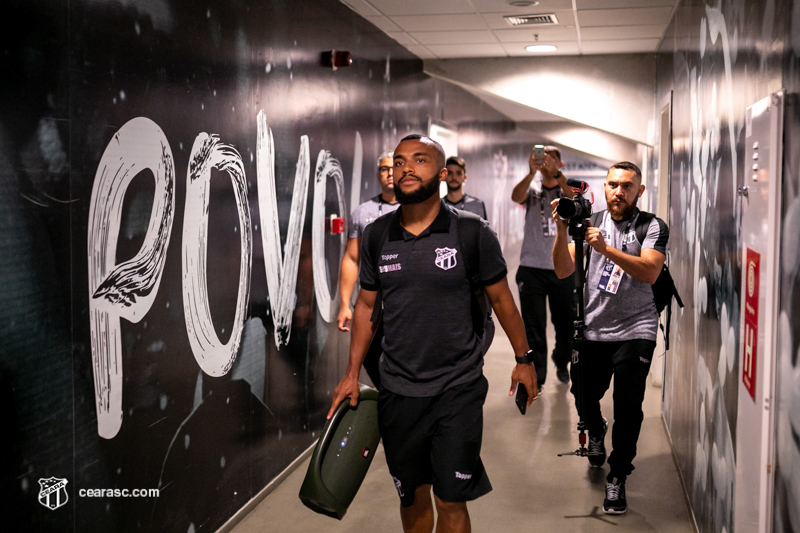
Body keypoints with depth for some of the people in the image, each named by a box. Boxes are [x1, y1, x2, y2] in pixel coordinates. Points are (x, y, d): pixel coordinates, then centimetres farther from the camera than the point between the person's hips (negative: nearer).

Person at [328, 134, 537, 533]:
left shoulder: (474, 234, -7)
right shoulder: (376, 237, 2)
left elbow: (501, 298, 3)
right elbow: (366, 306, 10)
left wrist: (523, 358, 8)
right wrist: (352, 373, 7)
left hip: (458, 390, -3)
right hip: (397, 391, 3)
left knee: (450, 501, 0)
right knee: (412, 496, 14)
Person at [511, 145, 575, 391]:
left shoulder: (567, 189, 7)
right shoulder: (533, 189, 6)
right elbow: (516, 196, -16)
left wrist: (558, 174, -29)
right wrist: (531, 172, -31)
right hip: (532, 268, -1)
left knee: (567, 322, 13)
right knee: (533, 328, 0)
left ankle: (561, 361, 39)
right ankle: (535, 377, 8)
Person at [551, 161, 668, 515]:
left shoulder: (653, 227, -2)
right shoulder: (591, 223, 6)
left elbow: (650, 272, -20)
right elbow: (563, 271, -2)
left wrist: (607, 249, -30)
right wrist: (562, 231, -16)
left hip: (634, 330, -3)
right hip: (592, 329, 3)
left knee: (628, 406, -8)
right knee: (584, 397, 13)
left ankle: (617, 478, 8)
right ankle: (595, 433, 49)